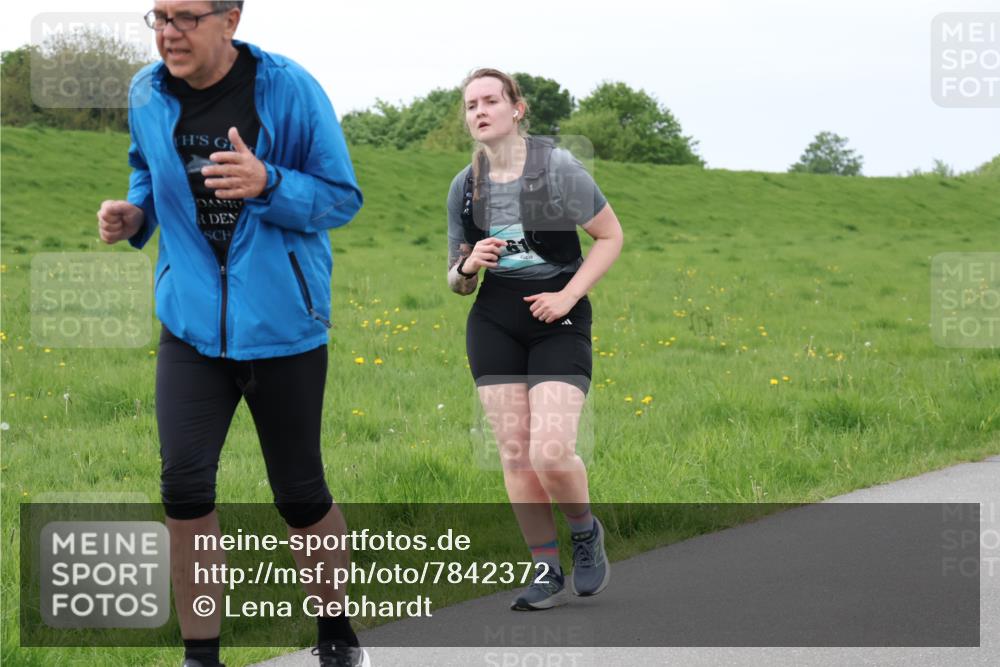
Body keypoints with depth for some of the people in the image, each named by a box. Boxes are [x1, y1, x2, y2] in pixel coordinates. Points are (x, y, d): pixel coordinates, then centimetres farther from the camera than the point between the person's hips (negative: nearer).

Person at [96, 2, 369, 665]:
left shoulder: (289, 89, -13)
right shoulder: (148, 94, 0)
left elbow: (342, 197, -9)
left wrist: (267, 184, -27)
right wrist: (135, 213, -2)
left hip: (283, 324, -3)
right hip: (192, 321, 3)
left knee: (300, 493, 7)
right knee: (184, 485, -7)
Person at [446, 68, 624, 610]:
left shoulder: (558, 167, -8)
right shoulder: (464, 187, 5)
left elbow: (610, 236, 0)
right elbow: (456, 281, 13)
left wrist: (568, 295, -10)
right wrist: (467, 266, -11)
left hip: (558, 322, -4)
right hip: (494, 323, 4)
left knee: (551, 452, -17)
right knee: (514, 452, -2)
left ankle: (586, 532, 14)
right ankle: (546, 571, 11)